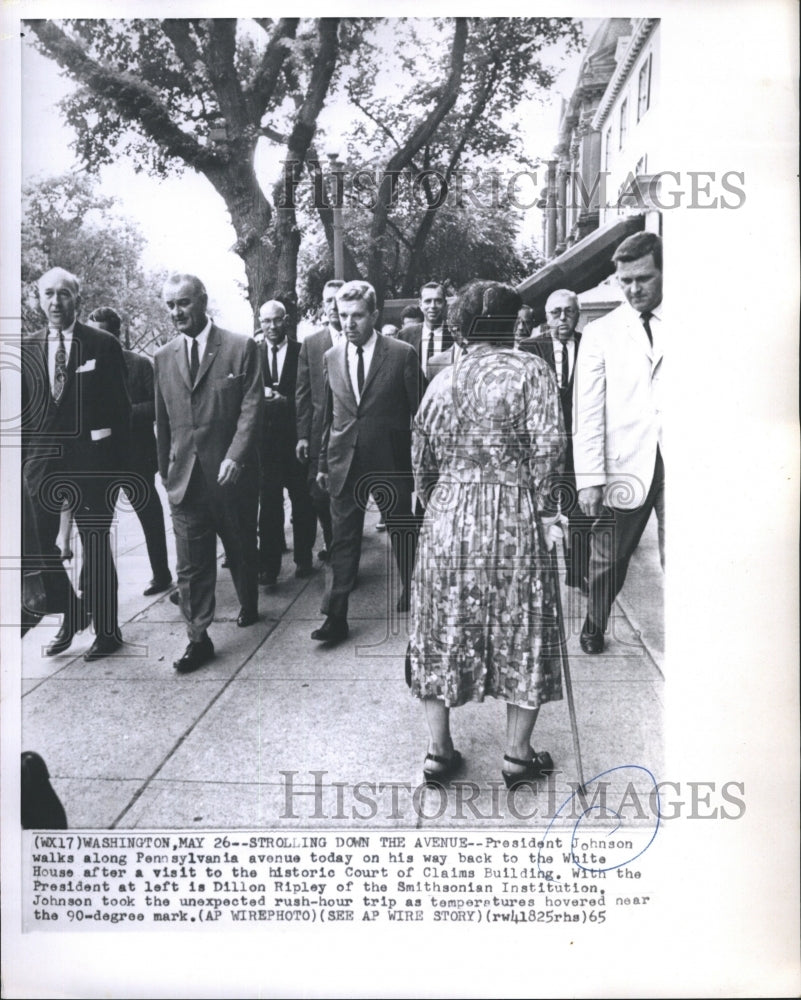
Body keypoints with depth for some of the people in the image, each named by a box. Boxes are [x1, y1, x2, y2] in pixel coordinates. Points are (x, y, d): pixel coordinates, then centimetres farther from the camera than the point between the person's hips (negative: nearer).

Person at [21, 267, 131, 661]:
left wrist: (115, 458, -7)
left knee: (96, 547, 4)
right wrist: (25, 458, 3)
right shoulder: (27, 347, 8)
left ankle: (107, 630, 16)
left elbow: (120, 406, -2)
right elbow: (21, 407, 9)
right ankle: (70, 619, 27)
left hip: (90, 459, -3)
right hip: (42, 461, 4)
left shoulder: (103, 345, -2)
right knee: (44, 543, 8)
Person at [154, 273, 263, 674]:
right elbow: (163, 419, 13)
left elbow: (251, 406, -10)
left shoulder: (240, 347, -4)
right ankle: (198, 638, 6)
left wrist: (235, 457, -19)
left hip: (231, 472, -2)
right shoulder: (164, 357, 9)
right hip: (185, 475, 3)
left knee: (241, 549, 15)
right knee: (191, 563, 0)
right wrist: (165, 468, 14)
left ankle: (248, 606, 39)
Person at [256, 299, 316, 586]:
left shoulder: (302, 352, 1)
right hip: (265, 437, 1)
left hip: (295, 436, -1)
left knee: (302, 499, 8)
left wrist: (282, 400, -14)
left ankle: (304, 557, 22)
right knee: (268, 501, 2)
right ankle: (269, 565, 7)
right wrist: (263, 396, -14)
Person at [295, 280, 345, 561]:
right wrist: (302, 434, 0)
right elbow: (302, 393, 6)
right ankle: (331, 542, 24)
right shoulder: (311, 343, 7)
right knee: (319, 495, 3)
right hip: (321, 430, 2)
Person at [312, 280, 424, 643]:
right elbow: (328, 414, 11)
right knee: (343, 540, 6)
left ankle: (411, 597, 35)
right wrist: (323, 462, 9)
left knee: (403, 532, 13)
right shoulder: (332, 357, 6)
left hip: (391, 463, -3)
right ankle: (336, 616, 11)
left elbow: (419, 410, -3)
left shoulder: (402, 354, -6)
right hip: (344, 462, 3)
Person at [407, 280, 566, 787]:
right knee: (521, 631, 9)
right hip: (513, 516, -4)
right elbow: (549, 446, -13)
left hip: (447, 515, 4)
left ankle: (439, 750, 19)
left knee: (443, 629, 12)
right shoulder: (531, 370, -4)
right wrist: (533, 499, 0)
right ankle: (518, 755, 18)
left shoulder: (442, 380, 9)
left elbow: (422, 462, 12)